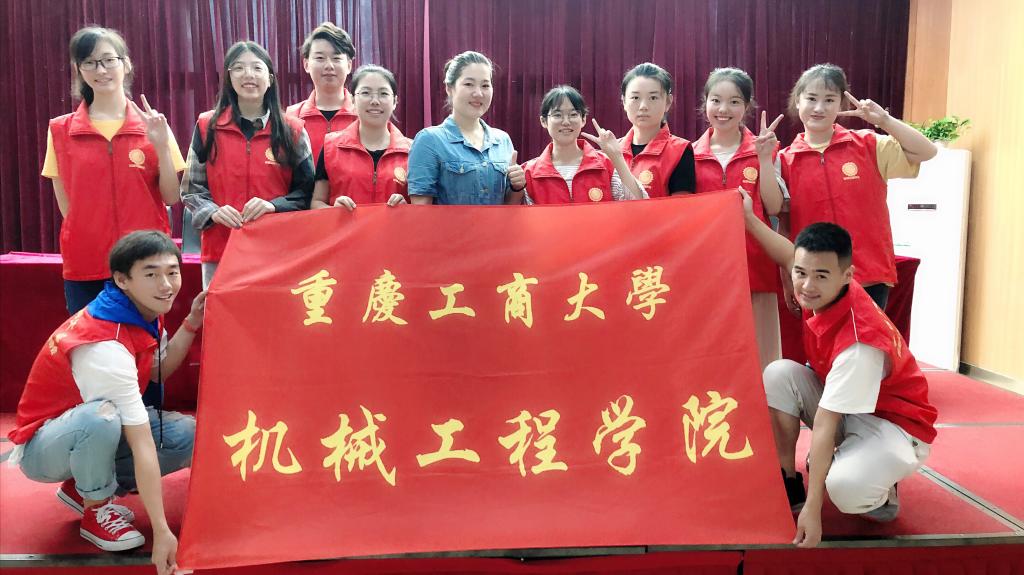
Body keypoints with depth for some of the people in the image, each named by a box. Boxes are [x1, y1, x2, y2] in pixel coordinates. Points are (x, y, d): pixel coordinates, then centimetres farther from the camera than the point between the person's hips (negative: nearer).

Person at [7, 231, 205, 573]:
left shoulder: (144, 313, -9)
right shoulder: (105, 347, -34)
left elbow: (158, 372, 7)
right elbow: (143, 445, -35)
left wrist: (191, 324, -5)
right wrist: (162, 532, -32)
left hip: (93, 433, 8)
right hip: (43, 446, -8)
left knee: (192, 437, -10)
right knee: (101, 417, -40)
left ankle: (85, 487, 8)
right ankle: (96, 510, -9)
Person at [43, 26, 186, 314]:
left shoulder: (152, 126, 2)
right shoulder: (60, 130, 3)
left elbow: (171, 197, 0)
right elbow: (65, 204, 10)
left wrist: (162, 146, -11)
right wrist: (90, 234, -1)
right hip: (84, 267, 1)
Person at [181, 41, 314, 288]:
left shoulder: (292, 130, 4)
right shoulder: (207, 127, 6)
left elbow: (306, 192, 5)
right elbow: (191, 188, 9)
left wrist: (274, 205, -12)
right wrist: (213, 211, -10)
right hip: (220, 250, 1)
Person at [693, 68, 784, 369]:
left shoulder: (763, 149, 3)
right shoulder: (692, 154, 6)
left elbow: (774, 207, -6)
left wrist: (764, 157, -13)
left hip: (755, 263, -1)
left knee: (760, 357, 3)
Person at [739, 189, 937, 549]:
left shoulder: (858, 342, -35)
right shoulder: (826, 290, -15)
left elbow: (823, 426, -35)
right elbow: (790, 257, 9)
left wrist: (812, 510, -30)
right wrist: (748, 219, 10)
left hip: (895, 425, -8)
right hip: (841, 403, 8)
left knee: (844, 487, -37)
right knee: (779, 375, -15)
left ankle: (881, 496, 2)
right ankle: (789, 483, -2)